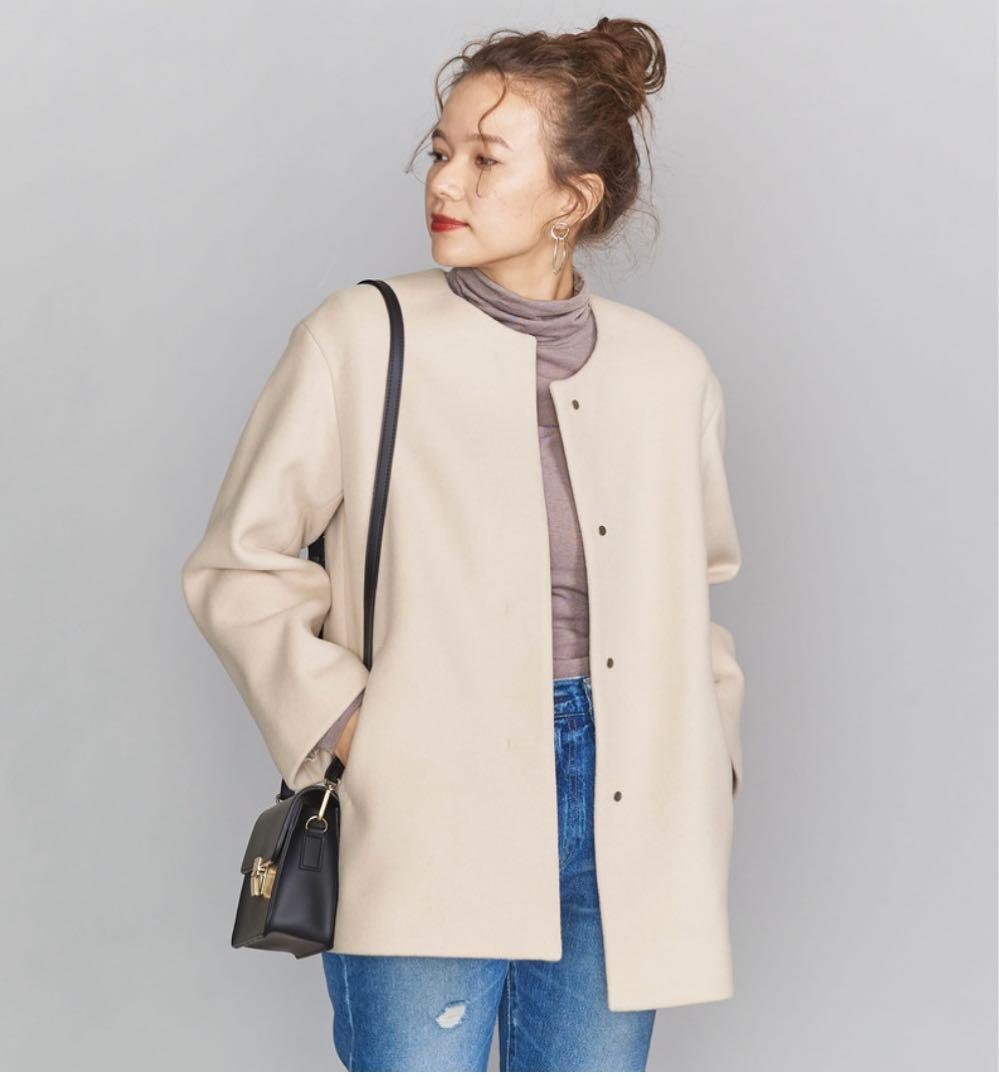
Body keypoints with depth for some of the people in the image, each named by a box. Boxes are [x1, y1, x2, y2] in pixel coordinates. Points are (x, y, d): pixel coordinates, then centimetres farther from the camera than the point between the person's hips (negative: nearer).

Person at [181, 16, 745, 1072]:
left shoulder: (670, 373, 8)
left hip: (621, 820, 4)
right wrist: (342, 718, -9)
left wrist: (706, 748, 11)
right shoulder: (360, 339, -2)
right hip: (426, 821, -3)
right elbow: (237, 567, 2)